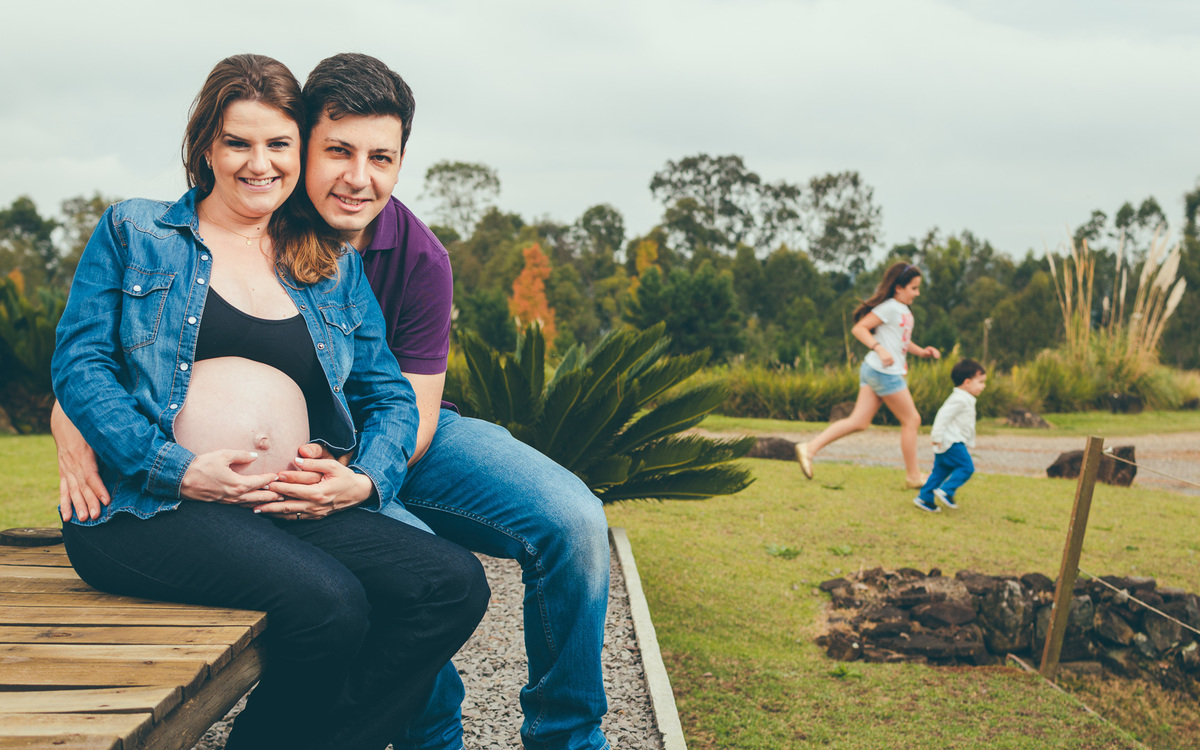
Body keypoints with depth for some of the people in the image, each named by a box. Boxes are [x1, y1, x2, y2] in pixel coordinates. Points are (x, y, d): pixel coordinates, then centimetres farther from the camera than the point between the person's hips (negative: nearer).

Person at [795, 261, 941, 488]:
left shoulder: (904, 311, 17)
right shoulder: (890, 307, -12)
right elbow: (858, 328, -17)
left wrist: (921, 351, 16)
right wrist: (880, 349, -28)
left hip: (873, 372, 9)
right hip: (885, 373, -9)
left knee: (859, 421, 4)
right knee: (911, 420, 2)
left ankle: (810, 448, -2)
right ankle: (913, 476, 12)